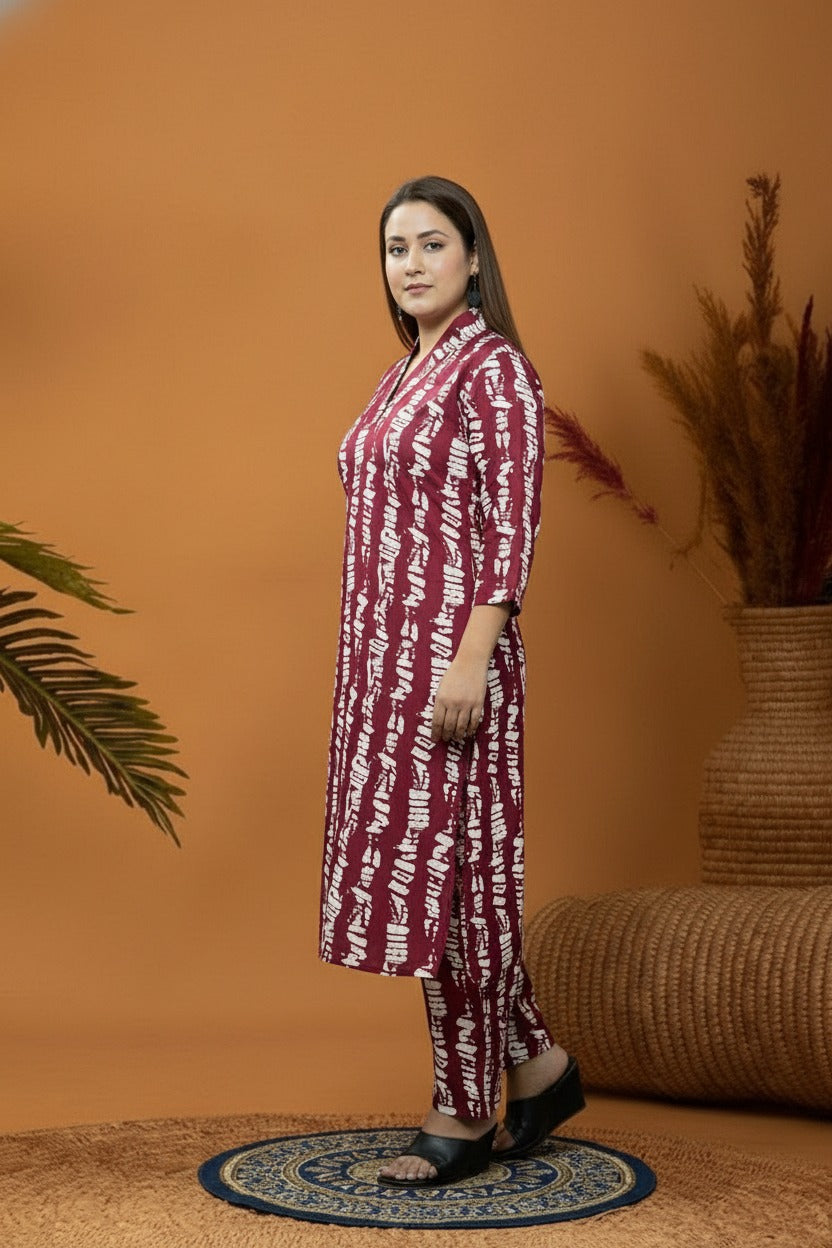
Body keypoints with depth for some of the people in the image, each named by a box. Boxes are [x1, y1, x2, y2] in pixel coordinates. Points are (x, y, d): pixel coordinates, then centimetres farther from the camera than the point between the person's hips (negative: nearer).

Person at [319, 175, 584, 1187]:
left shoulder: (495, 368, -9)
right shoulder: (406, 375, 17)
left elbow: (512, 525, -16)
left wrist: (472, 659, -22)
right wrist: (367, 664, 19)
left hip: (449, 653, -9)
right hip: (384, 653, 9)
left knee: (449, 866, -3)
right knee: (411, 863, 11)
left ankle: (464, 1112, 8)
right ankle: (536, 1064, 23)